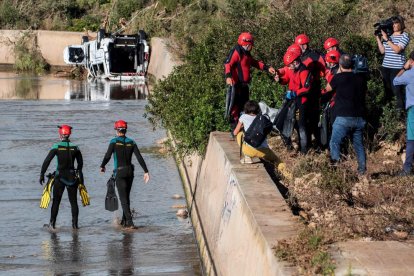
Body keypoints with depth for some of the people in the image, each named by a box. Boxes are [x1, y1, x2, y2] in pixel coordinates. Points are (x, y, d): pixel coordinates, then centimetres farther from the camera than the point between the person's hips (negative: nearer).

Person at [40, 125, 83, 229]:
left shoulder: (57, 146, -7)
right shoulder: (75, 147, 1)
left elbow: (47, 161, -10)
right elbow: (80, 163, 9)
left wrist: (42, 174, -6)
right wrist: (79, 175, 23)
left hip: (60, 176, -2)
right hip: (72, 176, 2)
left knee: (56, 201, 8)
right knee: (73, 201, 9)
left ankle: (52, 223, 9)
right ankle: (75, 224, 6)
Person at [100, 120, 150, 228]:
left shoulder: (114, 142, -8)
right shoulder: (131, 142, 4)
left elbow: (107, 156, -12)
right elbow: (139, 158, -3)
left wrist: (102, 166, 7)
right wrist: (146, 172, -3)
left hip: (119, 172, -5)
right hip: (130, 171, 5)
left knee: (123, 198, -4)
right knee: (126, 196, 18)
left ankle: (129, 222, -14)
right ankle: (124, 221, 26)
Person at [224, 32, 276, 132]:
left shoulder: (246, 53, 17)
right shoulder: (236, 52, -14)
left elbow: (255, 63, 28)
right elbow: (228, 64, -26)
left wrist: (267, 68, 20)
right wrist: (228, 76, -43)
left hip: (244, 85, 10)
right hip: (236, 85, -10)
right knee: (235, 107, -6)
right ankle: (234, 128, -3)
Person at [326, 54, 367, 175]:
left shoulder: (339, 78, -6)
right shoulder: (360, 79, 7)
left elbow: (328, 88, 12)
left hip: (343, 118, -5)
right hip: (359, 117, 5)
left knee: (334, 142, -1)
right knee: (359, 144, 15)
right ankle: (362, 169, 15)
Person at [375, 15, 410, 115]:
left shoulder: (404, 36, -3)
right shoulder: (388, 35, 14)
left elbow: (397, 49, -16)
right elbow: (382, 51, 10)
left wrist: (387, 39, -16)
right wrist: (378, 38, 3)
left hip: (397, 67, -6)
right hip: (386, 66, 6)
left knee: (397, 90, -9)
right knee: (387, 89, 11)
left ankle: (400, 110, -5)